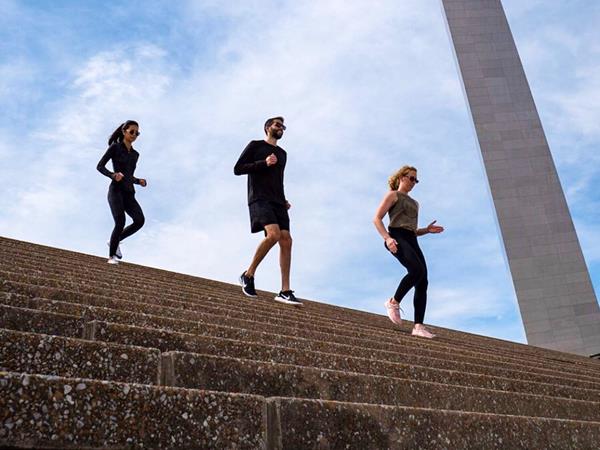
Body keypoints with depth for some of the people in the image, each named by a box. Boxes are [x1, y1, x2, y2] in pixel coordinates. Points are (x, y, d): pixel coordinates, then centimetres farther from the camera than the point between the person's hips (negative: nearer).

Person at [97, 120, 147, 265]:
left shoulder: (135, 154, 20)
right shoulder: (115, 147, 3)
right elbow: (100, 166, -3)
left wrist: (139, 181, 6)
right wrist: (113, 175, -20)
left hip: (129, 193, 5)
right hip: (116, 190, -5)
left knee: (140, 220, -17)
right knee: (120, 222, -21)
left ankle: (115, 241, 4)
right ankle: (111, 256, -6)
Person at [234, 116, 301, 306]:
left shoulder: (282, 154, 27)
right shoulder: (255, 145, 10)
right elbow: (238, 169, 1)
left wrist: (284, 200, 15)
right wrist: (264, 163, -8)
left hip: (277, 202, 6)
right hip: (259, 198, -6)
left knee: (286, 241, -10)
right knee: (274, 234, -28)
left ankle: (285, 292, -12)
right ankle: (248, 274, -11)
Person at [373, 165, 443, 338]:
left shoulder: (414, 203, 31)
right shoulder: (393, 195, 10)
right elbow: (377, 219, -2)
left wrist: (427, 230, 11)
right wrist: (387, 238, -18)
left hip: (411, 240, 7)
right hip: (397, 237, -7)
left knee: (422, 282, -9)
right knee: (417, 270, -29)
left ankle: (418, 326, -13)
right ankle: (394, 302, -12)